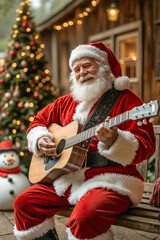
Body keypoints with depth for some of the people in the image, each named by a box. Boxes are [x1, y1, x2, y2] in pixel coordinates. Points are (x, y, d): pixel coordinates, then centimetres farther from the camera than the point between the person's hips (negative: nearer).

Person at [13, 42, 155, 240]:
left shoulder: (126, 99, -5)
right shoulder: (68, 102, 14)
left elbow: (146, 146, -13)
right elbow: (39, 120, 26)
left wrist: (114, 141, -32)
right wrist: (40, 140, 4)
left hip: (110, 180, -6)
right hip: (67, 178, 7)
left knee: (84, 217, -33)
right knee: (24, 204, -3)